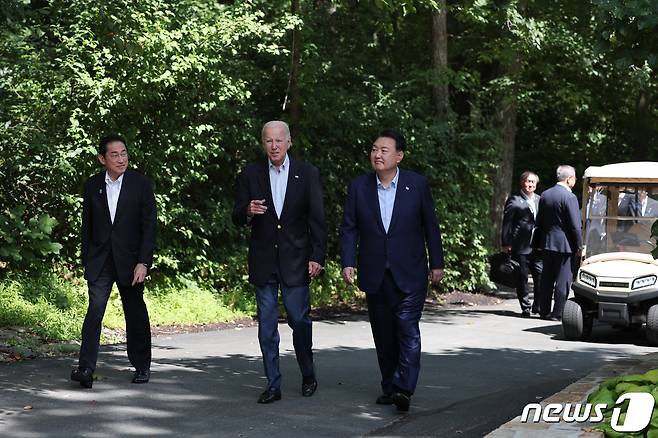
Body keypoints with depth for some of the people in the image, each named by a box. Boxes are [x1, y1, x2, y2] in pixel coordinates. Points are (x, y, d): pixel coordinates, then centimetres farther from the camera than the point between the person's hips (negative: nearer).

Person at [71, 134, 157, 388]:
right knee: (95, 309, -12)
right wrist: (86, 260, 6)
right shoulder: (92, 185, 4)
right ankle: (86, 369, -17)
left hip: (129, 260, -1)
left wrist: (143, 262, -12)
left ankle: (142, 366, 24)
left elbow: (149, 227, -5)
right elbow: (87, 226, 10)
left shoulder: (141, 184, -3)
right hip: (99, 261, 1)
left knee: (136, 314, 8)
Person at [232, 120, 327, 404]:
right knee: (267, 325, 3)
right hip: (263, 261, 2)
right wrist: (248, 212, -16)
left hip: (295, 261, -2)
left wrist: (317, 256, -5)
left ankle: (308, 376, 21)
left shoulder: (307, 174, 2)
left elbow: (317, 219, 1)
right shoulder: (250, 175, 5)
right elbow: (237, 218, 7)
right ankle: (273, 384, 10)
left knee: (299, 319, 0)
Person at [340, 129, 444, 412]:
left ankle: (403, 388, -14)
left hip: (409, 274, -3)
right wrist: (348, 262, -8)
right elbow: (349, 228, 4)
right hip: (375, 275, 3)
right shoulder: (359, 187, 3)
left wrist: (436, 263, 3)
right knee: (383, 335, 9)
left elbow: (430, 226, 3)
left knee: (408, 330, -12)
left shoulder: (417, 185, -2)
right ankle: (390, 386, 17)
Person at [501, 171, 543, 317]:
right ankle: (525, 308, 11)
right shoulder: (514, 200, -1)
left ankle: (538, 306, 12)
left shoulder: (539, 200, 14)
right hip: (520, 246, -4)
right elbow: (507, 223, -2)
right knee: (522, 278, 2)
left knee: (541, 276, -1)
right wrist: (506, 243, -8)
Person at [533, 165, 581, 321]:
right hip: (565, 244, -7)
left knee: (547, 279, 12)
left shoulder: (545, 195, 8)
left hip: (546, 243, 7)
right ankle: (558, 313, -1)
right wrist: (579, 246, -6)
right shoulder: (569, 197, -14)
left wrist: (539, 243, 19)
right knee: (563, 280, -1)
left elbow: (539, 221, 13)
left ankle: (544, 311, 16)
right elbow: (575, 225, -14)